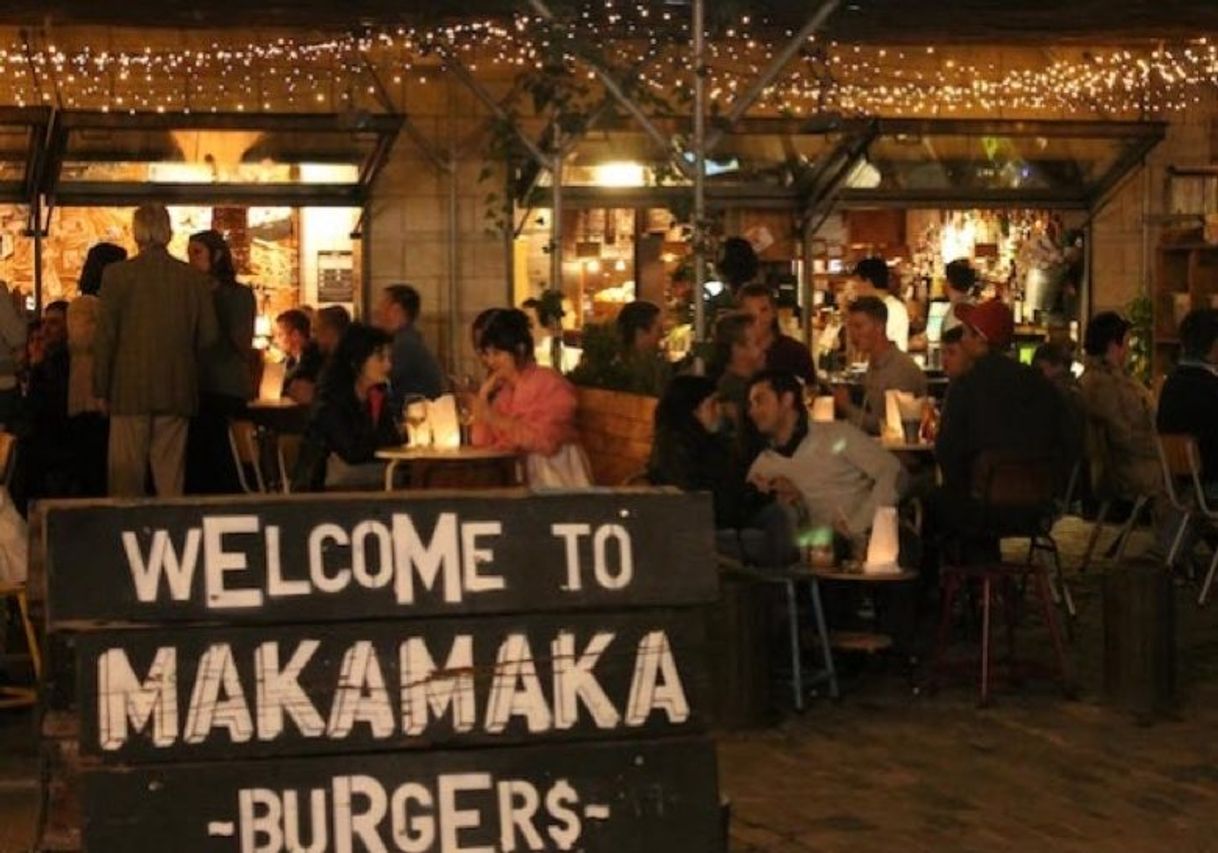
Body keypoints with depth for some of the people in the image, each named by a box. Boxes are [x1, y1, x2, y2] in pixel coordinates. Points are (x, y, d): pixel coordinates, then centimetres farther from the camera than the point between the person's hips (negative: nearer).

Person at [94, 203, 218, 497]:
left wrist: (101, 388, 3)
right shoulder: (195, 278, 2)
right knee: (170, 476, 7)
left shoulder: (117, 274, -5)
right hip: (178, 390, 2)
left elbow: (106, 336, -4)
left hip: (130, 388, -2)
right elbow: (208, 337, 4)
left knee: (126, 475, 2)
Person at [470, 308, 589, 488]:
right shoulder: (501, 390, 11)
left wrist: (494, 418, -20)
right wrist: (483, 396, -2)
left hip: (554, 476, -6)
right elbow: (482, 444, 6)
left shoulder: (551, 383, -7)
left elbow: (546, 441, -20)